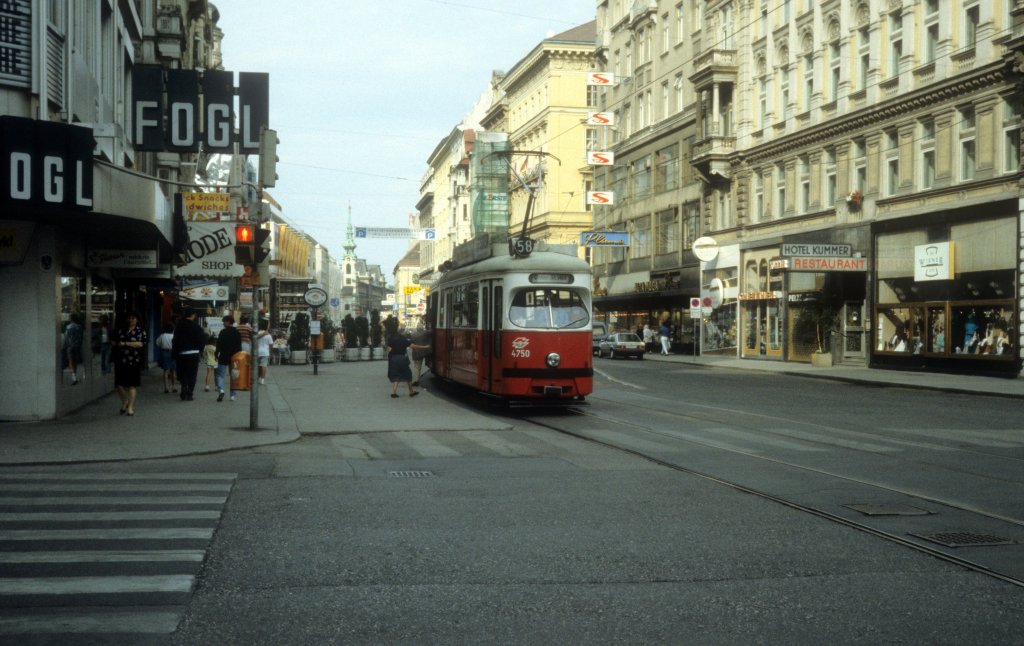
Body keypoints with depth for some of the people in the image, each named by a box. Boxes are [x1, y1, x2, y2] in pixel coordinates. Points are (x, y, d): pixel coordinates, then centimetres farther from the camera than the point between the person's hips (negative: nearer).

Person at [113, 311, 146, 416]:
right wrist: (117, 344, -7)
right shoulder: (121, 330, 14)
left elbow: (141, 344, -11)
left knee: (132, 384, -2)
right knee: (119, 384, 0)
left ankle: (130, 407, 5)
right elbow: (114, 342, 16)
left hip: (134, 361, -3)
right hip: (121, 361, 3)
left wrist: (125, 343, -13)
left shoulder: (141, 330, 2)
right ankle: (124, 402, 26)